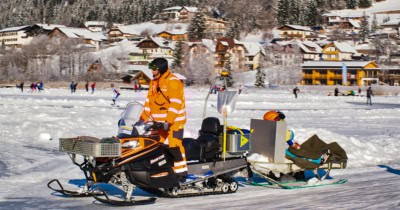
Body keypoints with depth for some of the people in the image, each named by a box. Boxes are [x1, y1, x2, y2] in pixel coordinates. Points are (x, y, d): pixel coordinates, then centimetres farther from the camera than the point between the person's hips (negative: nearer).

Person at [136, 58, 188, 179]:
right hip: (159, 123, 8)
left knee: (174, 146, -14)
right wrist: (143, 119, 10)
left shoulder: (173, 82, -12)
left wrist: (168, 121, -25)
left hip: (174, 122, -8)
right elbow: (149, 102, 17)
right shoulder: (154, 82, 14)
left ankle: (181, 172, -10)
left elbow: (175, 104, -20)